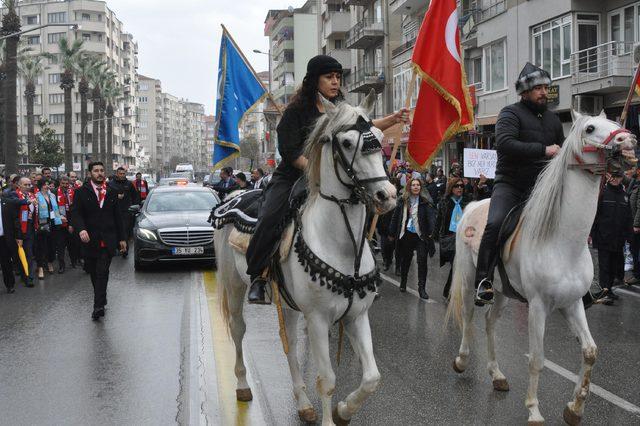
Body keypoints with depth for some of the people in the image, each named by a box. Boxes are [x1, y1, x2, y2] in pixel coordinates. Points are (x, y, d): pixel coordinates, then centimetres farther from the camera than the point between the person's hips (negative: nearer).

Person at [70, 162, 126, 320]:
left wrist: (122, 238, 12)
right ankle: (100, 302, 28)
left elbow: (118, 216, 13)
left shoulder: (112, 192, 10)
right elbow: (76, 214, -7)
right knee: (94, 273, 10)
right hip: (90, 240, 0)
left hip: (108, 240, 0)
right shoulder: (81, 192, 1)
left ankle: (98, 306, -15)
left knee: (102, 272, -10)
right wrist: (81, 229, -27)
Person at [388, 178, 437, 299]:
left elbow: (431, 215, -13)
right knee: (405, 260, 14)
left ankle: (422, 288, -1)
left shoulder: (426, 201, -4)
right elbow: (396, 217, 8)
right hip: (406, 234, 3)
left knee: (422, 261, -7)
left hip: (421, 235, -3)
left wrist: (431, 231, -26)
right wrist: (392, 233, 10)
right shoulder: (403, 201, 3)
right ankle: (403, 283, 33)